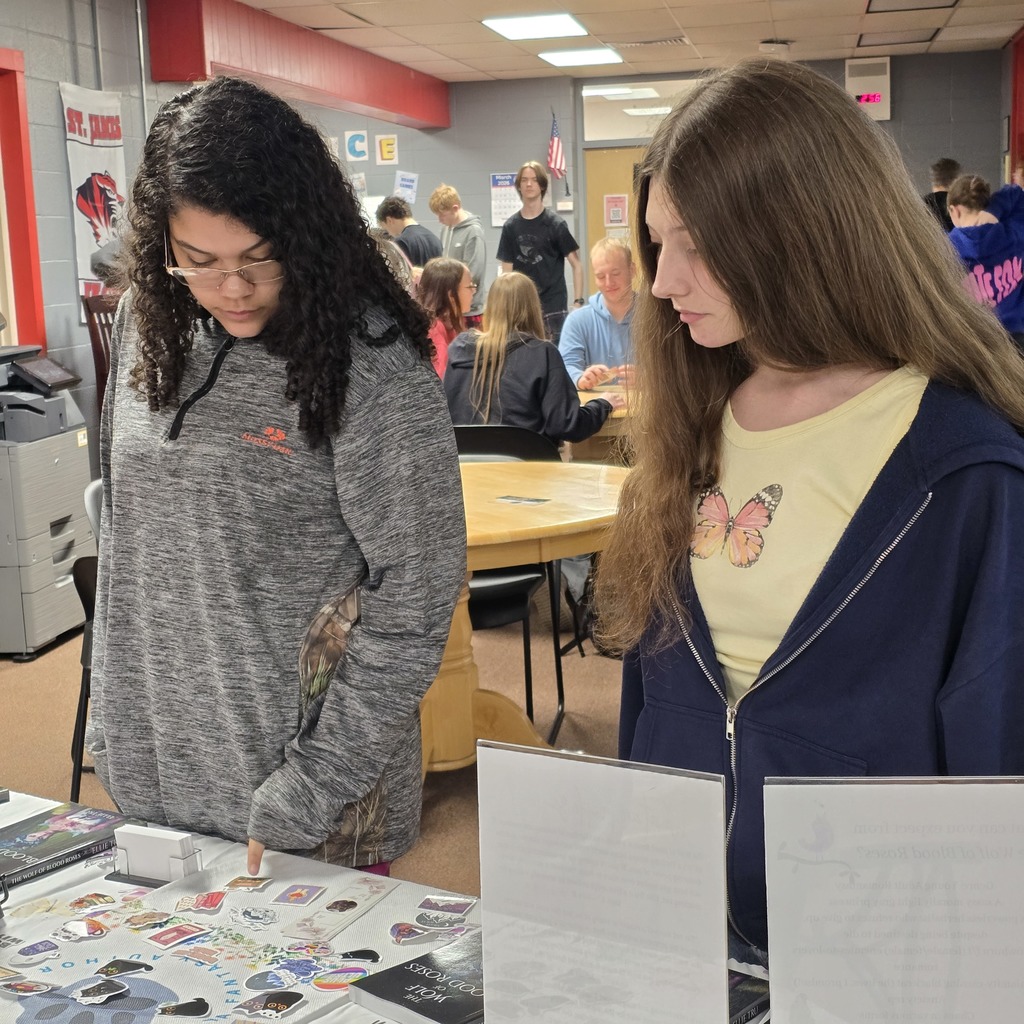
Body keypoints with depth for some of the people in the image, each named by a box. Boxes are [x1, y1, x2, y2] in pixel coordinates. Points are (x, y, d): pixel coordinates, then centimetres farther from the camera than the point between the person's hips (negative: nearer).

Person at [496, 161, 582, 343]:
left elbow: (576, 264, -2)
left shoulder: (555, 224, -2)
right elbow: (507, 271, 7)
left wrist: (578, 301, -10)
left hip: (553, 308, -3)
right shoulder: (511, 226, 6)